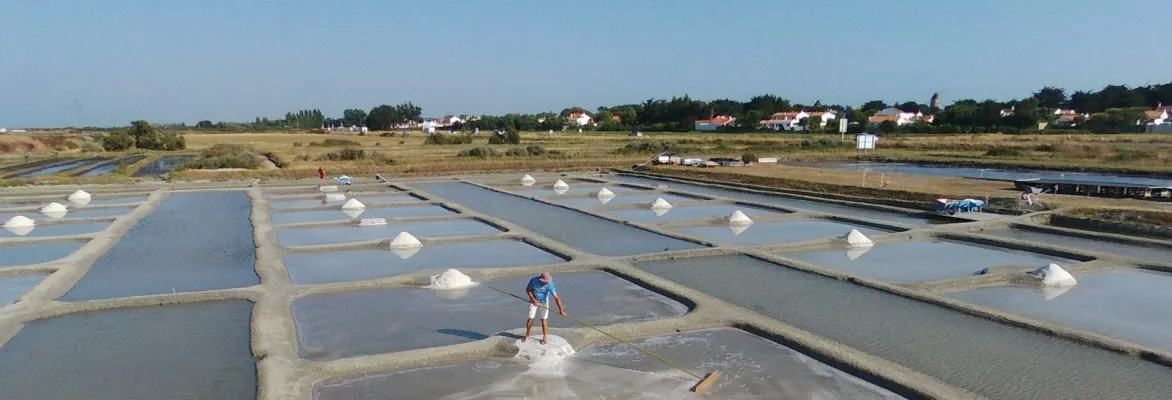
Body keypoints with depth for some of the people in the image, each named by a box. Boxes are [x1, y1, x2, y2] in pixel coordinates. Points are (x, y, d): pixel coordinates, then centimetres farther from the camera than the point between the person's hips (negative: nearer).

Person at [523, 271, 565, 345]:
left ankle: (544, 338, 10)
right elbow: (528, 290, -13)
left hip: (544, 301, 0)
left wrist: (561, 309, -43)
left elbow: (556, 297, -36)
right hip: (534, 300, 0)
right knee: (531, 318, 1)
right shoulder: (534, 280, -30)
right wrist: (534, 300, -21)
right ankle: (527, 336, 20)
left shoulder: (550, 284, -32)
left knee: (544, 319, -3)